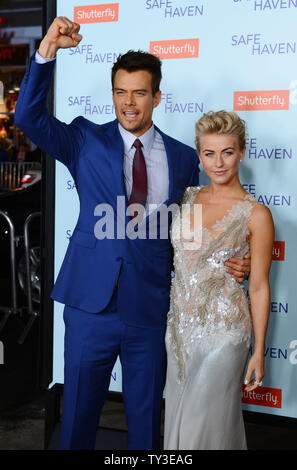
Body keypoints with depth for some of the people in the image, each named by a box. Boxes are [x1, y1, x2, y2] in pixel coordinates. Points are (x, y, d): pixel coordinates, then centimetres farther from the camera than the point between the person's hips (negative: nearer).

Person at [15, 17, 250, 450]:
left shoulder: (183, 158, 4)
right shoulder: (86, 141, 1)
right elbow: (29, 117, -12)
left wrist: (227, 265, -6)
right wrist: (46, 51, -23)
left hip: (151, 308, 1)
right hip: (91, 301, -1)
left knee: (146, 414, 15)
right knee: (79, 411, 13)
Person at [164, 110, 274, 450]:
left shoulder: (255, 215, -10)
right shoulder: (187, 198, 5)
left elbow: (259, 287, -7)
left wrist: (259, 352, -5)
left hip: (222, 332, -5)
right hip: (180, 326, 5)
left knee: (205, 424, 3)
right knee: (178, 418, 16)